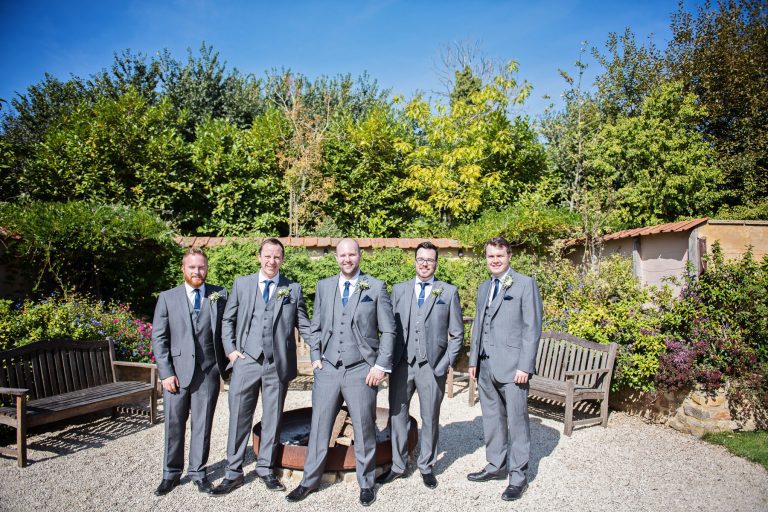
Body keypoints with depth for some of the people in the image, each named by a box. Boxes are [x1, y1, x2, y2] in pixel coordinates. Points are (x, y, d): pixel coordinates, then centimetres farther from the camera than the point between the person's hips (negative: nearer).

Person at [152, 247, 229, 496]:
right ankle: (171, 474, 27)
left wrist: (228, 364, -2)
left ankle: (198, 472, 25)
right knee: (173, 425, 8)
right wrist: (166, 373, -5)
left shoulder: (220, 295, 5)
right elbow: (159, 338, 2)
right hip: (177, 371, 0)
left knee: (202, 424, 9)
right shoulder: (167, 298, 4)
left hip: (208, 371, 0)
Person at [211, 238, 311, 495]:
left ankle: (266, 468, 28)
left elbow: (304, 325, 4)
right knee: (239, 417, 6)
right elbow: (228, 320, 11)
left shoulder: (293, 289, 4)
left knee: (272, 418, 11)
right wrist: (230, 349, 0)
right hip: (246, 361, 0)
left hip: (278, 364, 0)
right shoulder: (241, 284, 6)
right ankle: (233, 473, 22)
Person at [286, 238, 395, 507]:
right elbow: (316, 326, 13)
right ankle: (309, 481, 27)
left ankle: (366, 484, 27)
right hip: (328, 368, 3)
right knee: (319, 427, 9)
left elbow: (388, 330, -1)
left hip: (362, 370, -2)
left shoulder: (376, 287, -1)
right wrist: (315, 357, 4)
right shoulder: (324, 286, 8)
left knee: (364, 430, 8)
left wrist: (381, 365, -7)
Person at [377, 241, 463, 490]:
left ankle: (426, 466, 28)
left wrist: (446, 363, -4)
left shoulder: (449, 291, 3)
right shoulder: (399, 289, 8)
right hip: (401, 364, 2)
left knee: (430, 418, 10)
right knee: (397, 415, 9)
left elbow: (457, 333, 4)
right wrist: (389, 360, -1)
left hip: (432, 366, -1)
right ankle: (397, 465, 26)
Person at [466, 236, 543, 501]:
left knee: (516, 421, 2)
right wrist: (474, 360, 14)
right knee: (491, 419, 15)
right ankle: (496, 466, 29)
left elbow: (532, 328, -9)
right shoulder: (483, 288, 16)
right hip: (486, 366, 7)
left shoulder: (525, 284, -4)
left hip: (512, 366, -6)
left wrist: (524, 366, -15)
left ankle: (518, 475, 15)